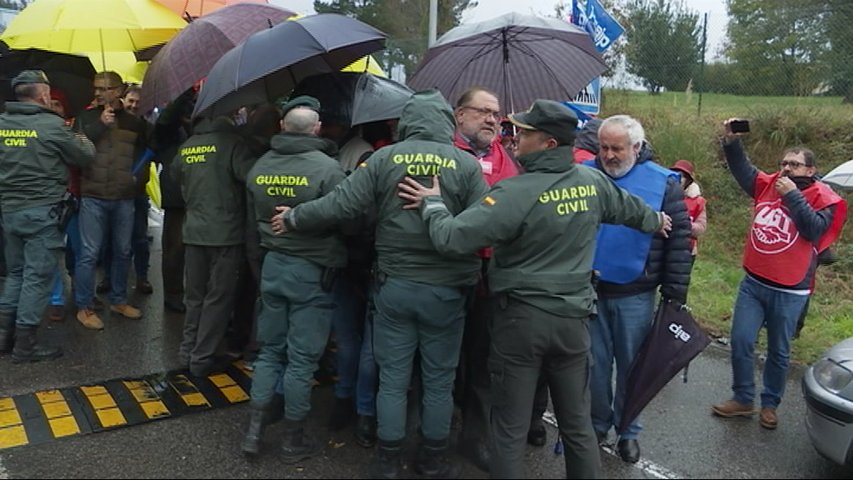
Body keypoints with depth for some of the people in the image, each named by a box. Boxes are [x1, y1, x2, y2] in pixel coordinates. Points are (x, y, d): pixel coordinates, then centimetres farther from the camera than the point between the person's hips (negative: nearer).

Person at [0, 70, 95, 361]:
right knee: (37, 277, 0)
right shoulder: (52, 125, -11)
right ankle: (25, 345, 5)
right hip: (42, 211, -6)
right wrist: (85, 142, 19)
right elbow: (85, 158, -1)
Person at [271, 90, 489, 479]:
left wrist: (293, 219, 8)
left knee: (392, 379, 13)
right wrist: (472, 273, 9)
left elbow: (339, 205, -6)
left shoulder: (385, 158, -3)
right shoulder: (467, 164, -6)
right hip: (446, 290, -1)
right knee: (439, 381, 14)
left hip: (394, 285, 1)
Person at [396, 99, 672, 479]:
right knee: (577, 423, 19)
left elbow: (452, 238, -23)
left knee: (510, 428, 9)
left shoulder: (516, 192, -19)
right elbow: (628, 208, 22)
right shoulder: (593, 182, 1)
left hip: (521, 318, -5)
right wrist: (655, 221, 44)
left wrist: (432, 203, -3)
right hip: (574, 317, 6)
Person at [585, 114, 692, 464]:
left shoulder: (663, 183, -5)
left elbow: (679, 239, -3)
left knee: (631, 365, 12)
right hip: (588, 289, 2)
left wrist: (675, 293, -5)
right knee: (595, 363, 13)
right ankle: (598, 423, 31)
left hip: (635, 295, -1)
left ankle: (628, 429, 31)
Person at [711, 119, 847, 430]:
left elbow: (814, 230, -20)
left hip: (789, 292, -3)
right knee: (741, 342, 2)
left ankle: (770, 405, 26)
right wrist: (731, 141, -6)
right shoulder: (768, 184, 6)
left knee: (778, 352, 10)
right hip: (753, 282, 4)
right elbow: (742, 169, 10)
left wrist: (792, 195, -18)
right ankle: (742, 399, 17)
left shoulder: (823, 198, -6)